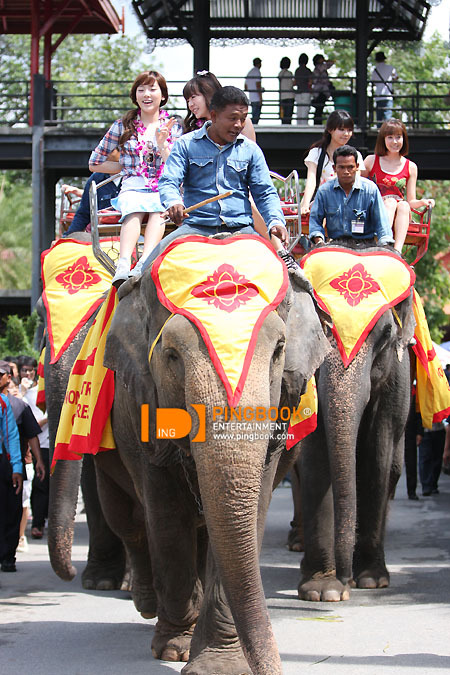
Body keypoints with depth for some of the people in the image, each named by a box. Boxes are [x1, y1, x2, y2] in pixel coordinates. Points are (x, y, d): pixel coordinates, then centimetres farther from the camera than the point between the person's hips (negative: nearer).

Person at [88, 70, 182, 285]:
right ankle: (123, 265, -59)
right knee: (134, 211, -37)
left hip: (164, 190, 0)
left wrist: (162, 144, -9)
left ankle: (144, 263, -60)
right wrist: (128, 166, 9)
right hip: (133, 189, 0)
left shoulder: (173, 128, 14)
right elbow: (95, 163, 17)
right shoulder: (123, 126, 13)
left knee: (159, 211, -37)